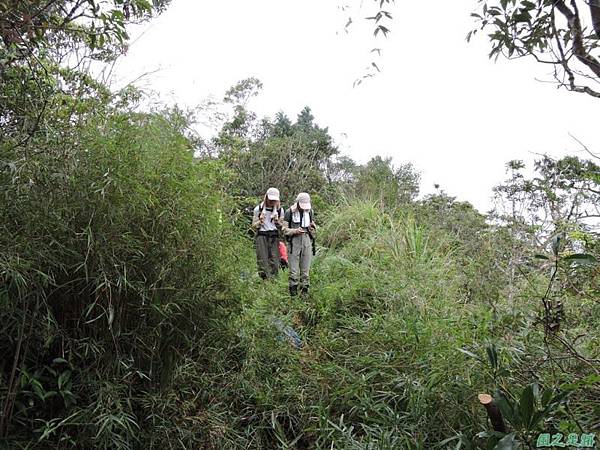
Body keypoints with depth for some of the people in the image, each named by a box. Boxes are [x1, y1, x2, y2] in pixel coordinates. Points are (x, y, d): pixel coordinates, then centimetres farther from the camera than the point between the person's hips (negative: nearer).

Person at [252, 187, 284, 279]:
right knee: (263, 262, -9)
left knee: (274, 261, -5)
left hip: (274, 237, 2)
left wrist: (277, 221, -4)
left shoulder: (280, 210, 12)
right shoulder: (258, 209, 6)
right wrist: (260, 221, -10)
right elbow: (253, 226, 9)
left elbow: (281, 227, 17)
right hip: (262, 236, -1)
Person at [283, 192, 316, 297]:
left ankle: (304, 290, 15)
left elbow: (313, 229, 19)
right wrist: (295, 231, -19)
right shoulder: (289, 212, -3)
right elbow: (284, 229, -2)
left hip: (307, 241, 4)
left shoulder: (309, 211, 11)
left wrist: (312, 228, -5)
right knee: (294, 270, -3)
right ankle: (293, 290, 7)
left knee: (305, 269, 7)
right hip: (294, 242, -4)